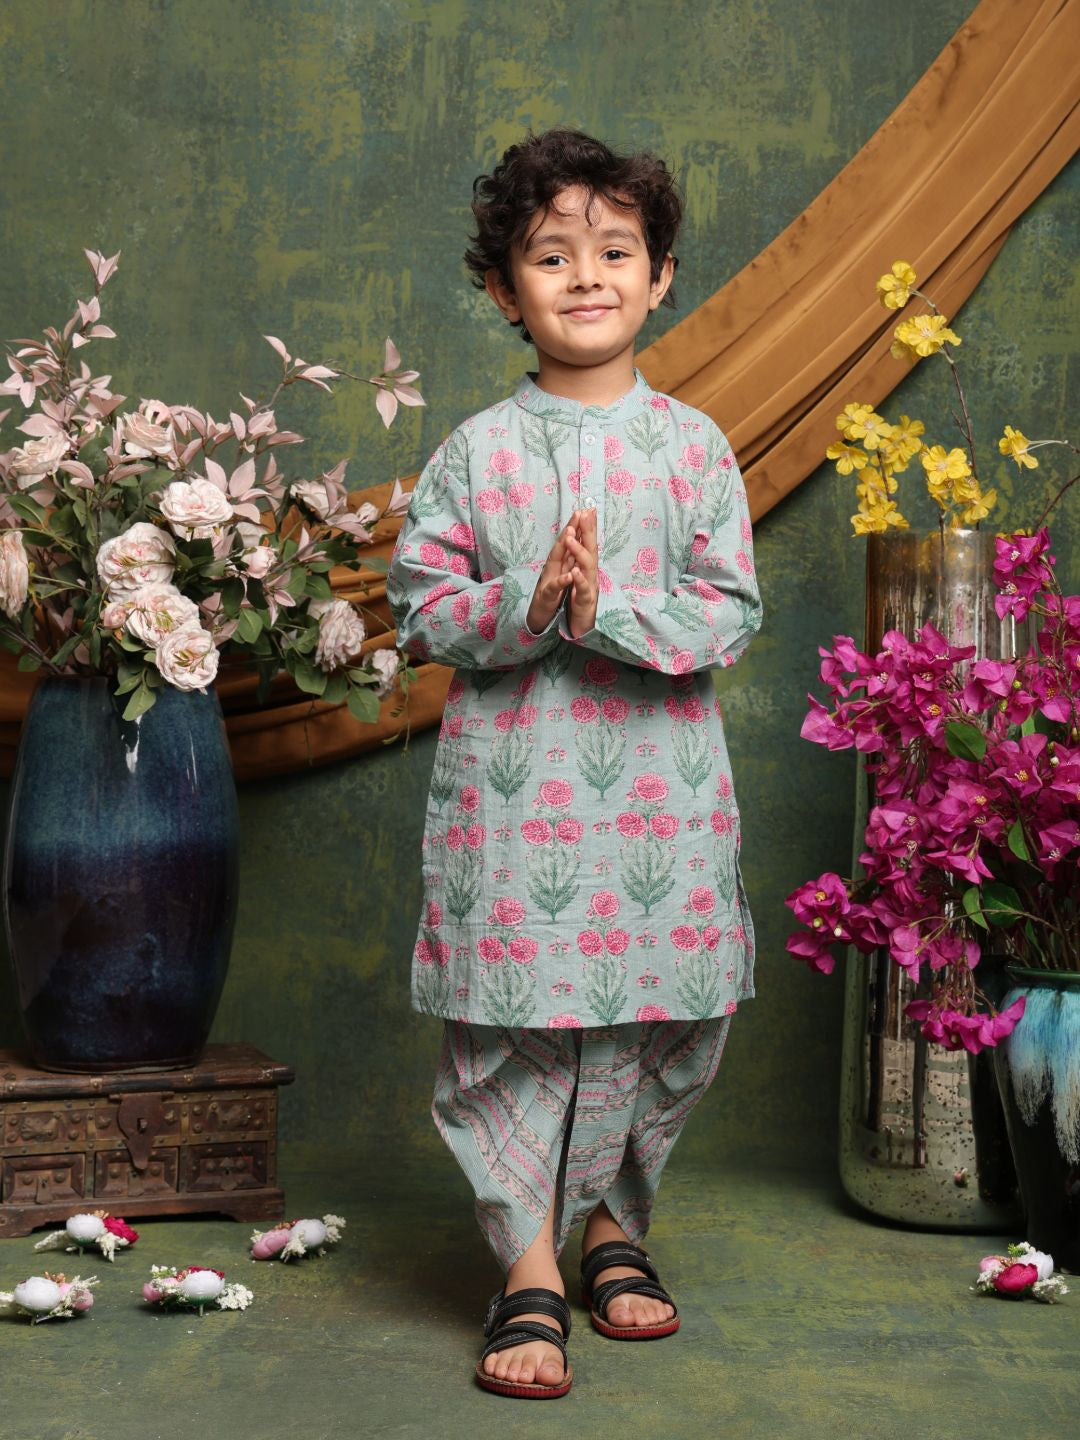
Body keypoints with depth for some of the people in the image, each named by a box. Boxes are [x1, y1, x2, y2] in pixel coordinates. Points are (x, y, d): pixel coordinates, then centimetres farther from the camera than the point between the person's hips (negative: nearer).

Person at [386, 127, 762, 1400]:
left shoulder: (693, 447, 3)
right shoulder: (474, 452, 2)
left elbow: (730, 615, -3)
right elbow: (420, 609, 1)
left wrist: (610, 609, -18)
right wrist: (527, 605, -17)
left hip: (661, 782, 1)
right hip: (510, 781, -1)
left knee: (655, 1021, 8)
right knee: (509, 1025, -1)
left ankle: (611, 1224, 30)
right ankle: (530, 1270, 11)